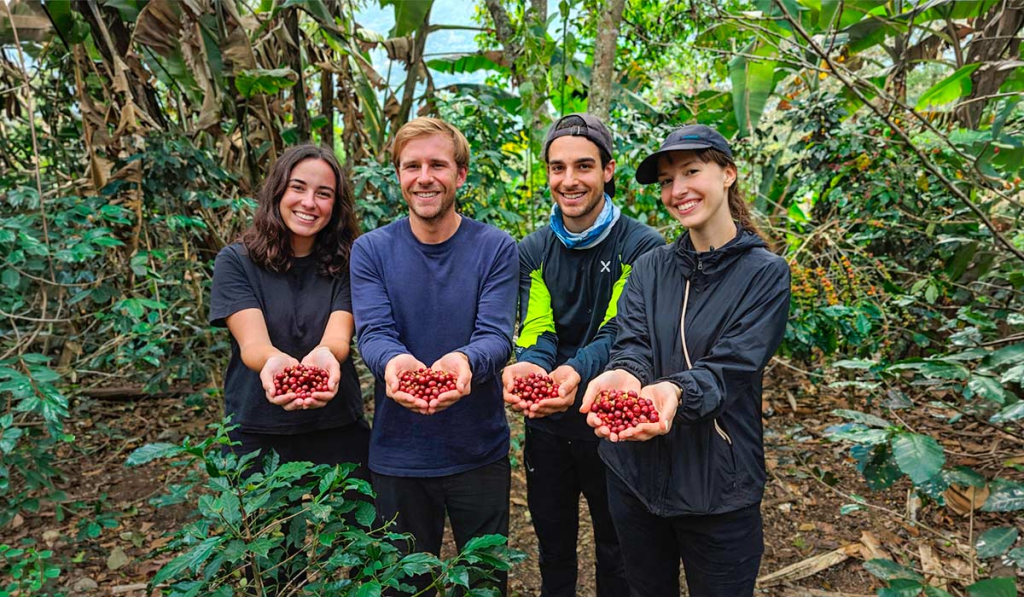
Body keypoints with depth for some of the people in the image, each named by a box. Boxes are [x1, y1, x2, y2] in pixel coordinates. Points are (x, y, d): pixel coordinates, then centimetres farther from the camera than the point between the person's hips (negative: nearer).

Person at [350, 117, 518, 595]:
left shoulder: (496, 248, -6)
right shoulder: (371, 250, -3)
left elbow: (498, 337, -15)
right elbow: (372, 334, -12)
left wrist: (464, 360, -38)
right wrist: (392, 361, -36)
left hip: (480, 451, 0)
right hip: (397, 453, 1)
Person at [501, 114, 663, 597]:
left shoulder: (643, 247, -12)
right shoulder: (533, 251, 0)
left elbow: (620, 334, -20)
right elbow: (535, 331, -9)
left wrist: (577, 371, -40)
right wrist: (527, 367, -32)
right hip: (548, 425, 4)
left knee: (616, 555, 19)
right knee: (553, 550, 23)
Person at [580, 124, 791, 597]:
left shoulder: (765, 273, -7)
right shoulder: (650, 267, 3)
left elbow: (734, 367, -17)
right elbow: (632, 343, -9)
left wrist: (675, 390, -38)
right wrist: (623, 374, -33)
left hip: (718, 488, -3)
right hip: (635, 474, 3)